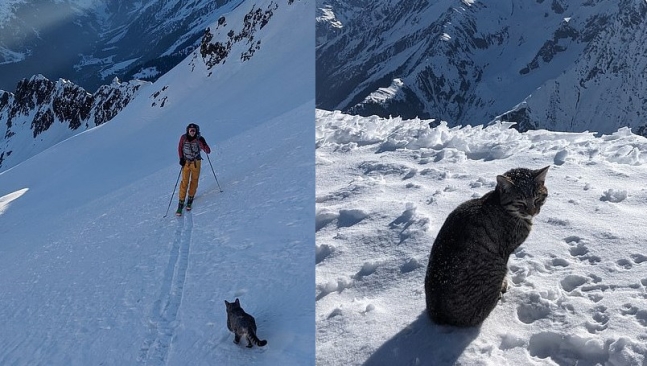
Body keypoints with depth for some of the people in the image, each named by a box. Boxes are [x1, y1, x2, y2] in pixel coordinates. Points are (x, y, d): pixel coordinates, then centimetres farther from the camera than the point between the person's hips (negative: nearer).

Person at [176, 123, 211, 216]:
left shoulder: (199, 139, -14)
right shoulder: (183, 138, -9)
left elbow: (208, 151, -19)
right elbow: (180, 148, 7)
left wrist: (204, 144, -37)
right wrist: (181, 158, -3)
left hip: (196, 162, 0)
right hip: (186, 162, 0)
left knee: (194, 181, 8)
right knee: (184, 182, -4)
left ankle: (190, 200, 27)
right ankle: (181, 203, 1)